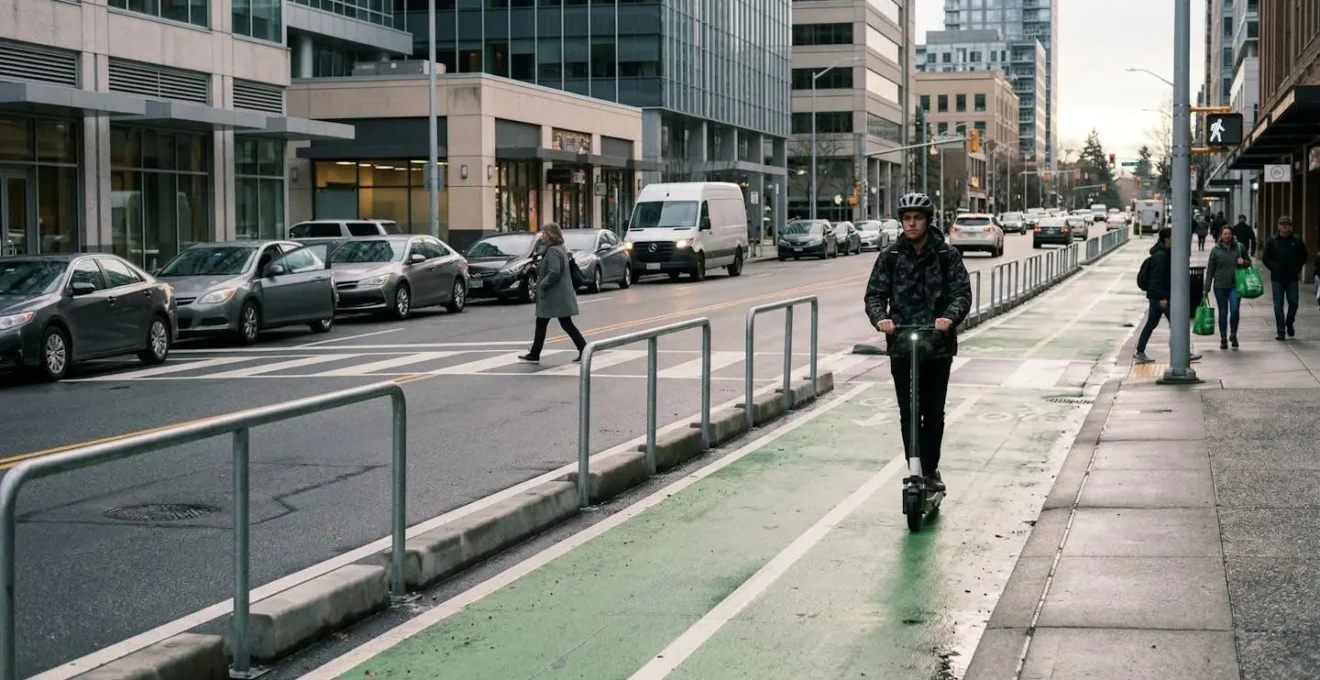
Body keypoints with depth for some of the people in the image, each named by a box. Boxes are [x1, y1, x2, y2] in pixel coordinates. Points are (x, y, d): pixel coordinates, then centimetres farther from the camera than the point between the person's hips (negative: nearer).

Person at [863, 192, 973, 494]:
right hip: (901, 346, 1)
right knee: (908, 413, 1)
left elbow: (962, 292, -6)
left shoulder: (947, 255, 0)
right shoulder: (890, 256, 4)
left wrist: (950, 317, -25)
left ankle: (931, 470, 19)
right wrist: (880, 317, -20)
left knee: (934, 412, 6)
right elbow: (875, 293, 1)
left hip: (938, 345, -1)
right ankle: (915, 470, 5)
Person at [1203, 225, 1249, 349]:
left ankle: (1233, 335, 9)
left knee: (1234, 310, -13)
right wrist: (1207, 288, -1)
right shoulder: (1216, 250, 0)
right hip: (1220, 286, 0)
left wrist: (1243, 262, -9)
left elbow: (1249, 262, 16)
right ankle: (1223, 339, 17)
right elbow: (1210, 270, 2)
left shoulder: (1239, 247, 3)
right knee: (1223, 312, 6)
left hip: (1235, 285, 0)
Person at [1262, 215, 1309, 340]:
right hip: (1277, 278, -1)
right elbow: (1266, 259, 3)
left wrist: (1298, 268, 1)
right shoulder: (1272, 241, -2)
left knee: (1293, 303, 0)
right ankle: (1280, 331, 6)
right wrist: (1274, 268, -9)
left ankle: (1289, 323, 26)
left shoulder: (1297, 240, 0)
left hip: (1292, 278, 1)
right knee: (1278, 305, 1)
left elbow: (1303, 257, 12)